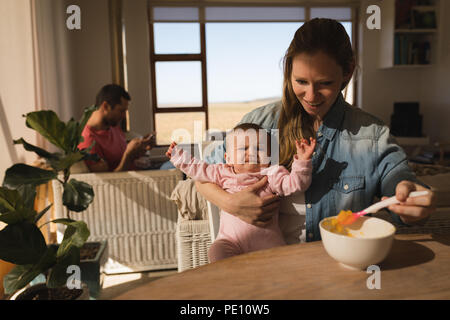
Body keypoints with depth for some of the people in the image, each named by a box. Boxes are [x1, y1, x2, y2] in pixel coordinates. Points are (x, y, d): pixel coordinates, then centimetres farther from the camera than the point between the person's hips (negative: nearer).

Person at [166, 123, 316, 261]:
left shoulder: (272, 175, 4)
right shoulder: (224, 174, 11)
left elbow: (294, 183, -5)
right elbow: (199, 169, 21)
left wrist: (302, 160, -19)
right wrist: (177, 155, 23)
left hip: (266, 241, -1)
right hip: (231, 240, 2)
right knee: (216, 252, -25)